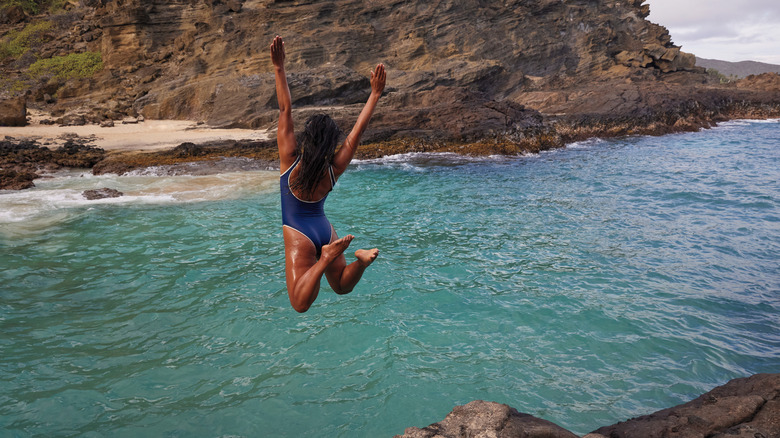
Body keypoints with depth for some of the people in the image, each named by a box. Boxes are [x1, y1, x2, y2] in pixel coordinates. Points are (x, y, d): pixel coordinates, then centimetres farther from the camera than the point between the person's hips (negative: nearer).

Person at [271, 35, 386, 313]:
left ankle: (327, 256, -28)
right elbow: (358, 130, -1)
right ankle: (362, 257, -9)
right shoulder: (334, 168, -5)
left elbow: (285, 110, -15)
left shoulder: (291, 160, -13)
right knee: (341, 286, 22)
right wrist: (375, 94, 4)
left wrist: (279, 68, -15)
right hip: (325, 230, 4)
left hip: (299, 235, -4)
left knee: (301, 304, -9)